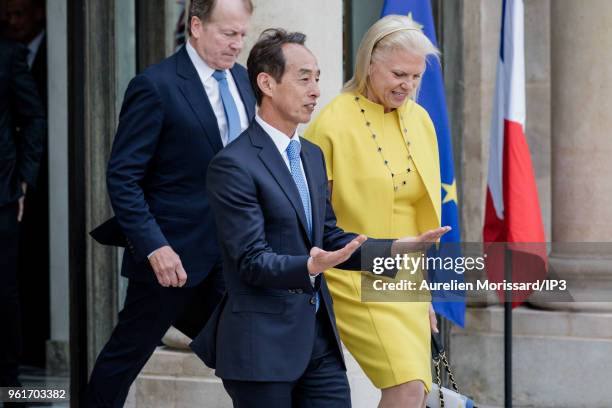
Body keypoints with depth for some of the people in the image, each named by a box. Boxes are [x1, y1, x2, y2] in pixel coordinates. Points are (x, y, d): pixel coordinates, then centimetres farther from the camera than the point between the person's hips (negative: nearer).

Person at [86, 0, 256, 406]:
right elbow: (122, 178, -15)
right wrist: (154, 247, -21)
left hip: (231, 253, 6)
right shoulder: (155, 86, -14)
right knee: (126, 355, 7)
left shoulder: (242, 79, 8)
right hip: (173, 252, -6)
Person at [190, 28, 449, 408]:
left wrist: (397, 248, 4)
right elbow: (252, 261, -17)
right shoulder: (233, 165, -12)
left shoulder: (313, 155, 15)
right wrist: (310, 267, -34)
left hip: (319, 339, 8)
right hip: (263, 344, -8)